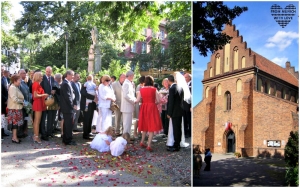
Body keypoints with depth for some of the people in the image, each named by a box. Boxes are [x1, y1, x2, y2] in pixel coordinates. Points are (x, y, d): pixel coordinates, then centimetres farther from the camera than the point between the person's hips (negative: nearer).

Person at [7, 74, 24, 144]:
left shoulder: (16, 87, 14)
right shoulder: (12, 88, -16)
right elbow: (14, 99, -23)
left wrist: (21, 101, 2)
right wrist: (22, 101, -11)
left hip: (17, 108, 9)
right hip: (14, 108, -9)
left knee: (16, 122, 12)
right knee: (15, 122, -5)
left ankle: (14, 136, 18)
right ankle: (14, 138, 1)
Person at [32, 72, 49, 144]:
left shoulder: (37, 84, 13)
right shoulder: (36, 84, -16)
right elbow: (35, 95, -21)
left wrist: (43, 95, 9)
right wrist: (44, 95, -13)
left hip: (38, 103, 10)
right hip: (38, 103, -10)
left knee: (36, 120, 14)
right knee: (37, 121, -7)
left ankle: (35, 135, 22)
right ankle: (36, 137, -3)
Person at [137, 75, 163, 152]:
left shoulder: (142, 89, 1)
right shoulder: (154, 89, -7)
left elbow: (138, 100, 2)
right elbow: (158, 101, -6)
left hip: (144, 108, 4)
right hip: (152, 108, -4)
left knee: (145, 125, 20)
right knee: (152, 126, 1)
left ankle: (142, 142, 26)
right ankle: (149, 145, -2)